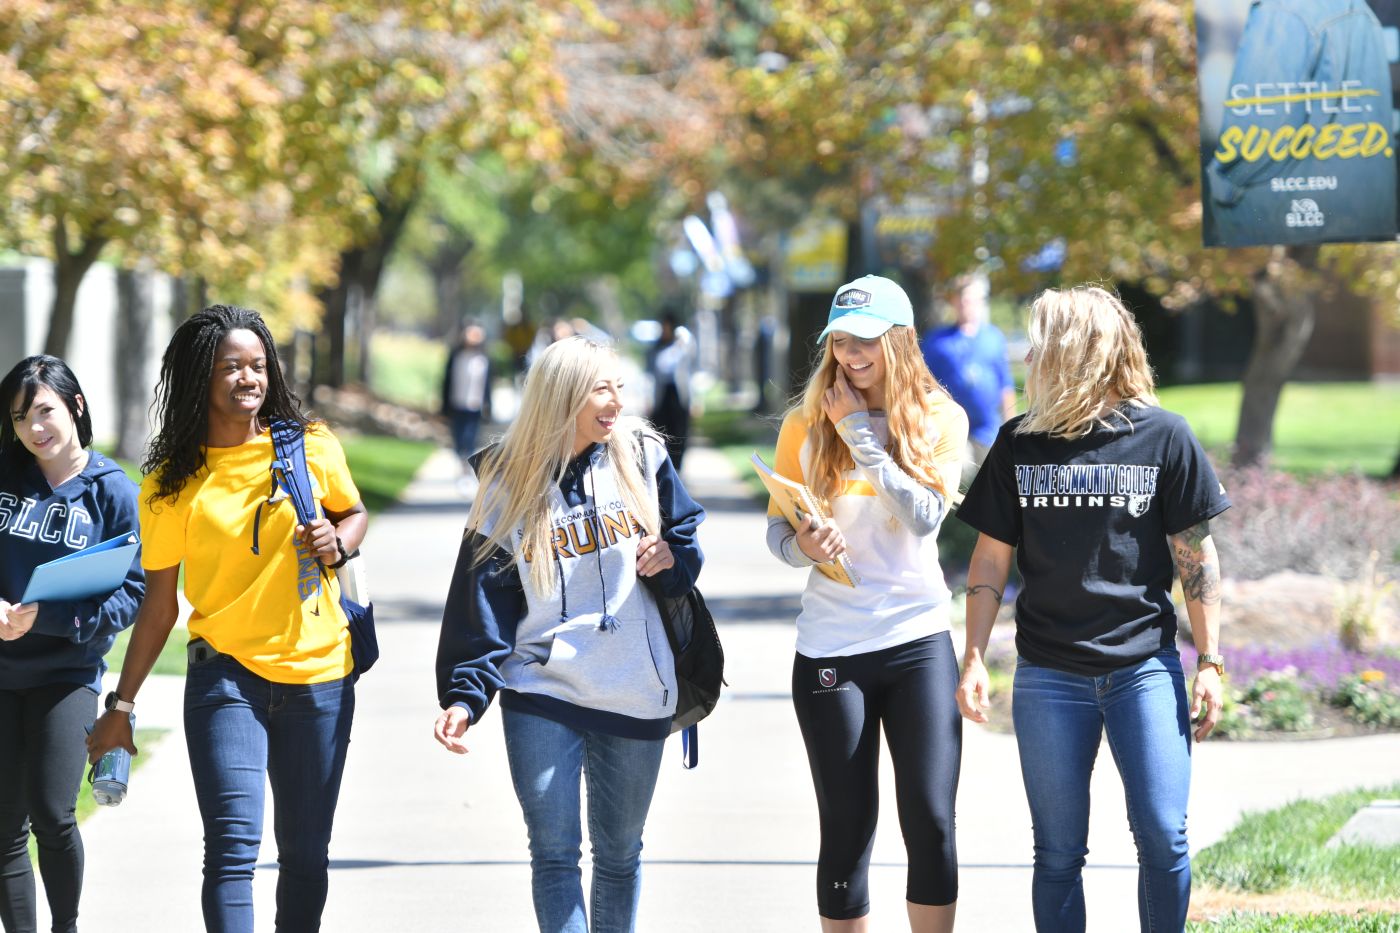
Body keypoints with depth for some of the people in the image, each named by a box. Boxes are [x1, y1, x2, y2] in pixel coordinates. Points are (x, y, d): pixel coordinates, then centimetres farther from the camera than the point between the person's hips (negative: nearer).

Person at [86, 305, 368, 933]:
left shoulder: (312, 447, 1)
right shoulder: (171, 483, -2)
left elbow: (353, 513, 19)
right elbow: (159, 603, 4)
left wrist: (338, 543, -5)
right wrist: (122, 705, 3)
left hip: (319, 674, 2)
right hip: (227, 674, -2)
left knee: (305, 854, 8)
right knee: (234, 843, -16)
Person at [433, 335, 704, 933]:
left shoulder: (643, 459, 2)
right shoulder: (510, 485, -2)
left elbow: (689, 537, 11)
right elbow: (482, 602, -3)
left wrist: (672, 556, -13)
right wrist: (464, 697, -11)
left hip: (636, 697, 2)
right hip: (542, 693, -2)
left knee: (619, 853, 12)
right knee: (554, 854, -6)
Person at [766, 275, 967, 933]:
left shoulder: (941, 421, 1)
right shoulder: (806, 424, 2)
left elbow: (925, 516, -12)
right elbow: (776, 529, 5)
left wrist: (861, 435, -13)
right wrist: (803, 546, -17)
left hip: (919, 640, 0)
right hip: (830, 649, 0)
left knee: (931, 822, -5)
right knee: (846, 830, 4)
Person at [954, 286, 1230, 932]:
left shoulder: (1163, 437, -2)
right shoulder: (1021, 443, 5)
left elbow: (1196, 556, 1)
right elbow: (990, 560, 8)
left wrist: (1210, 662, -2)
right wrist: (974, 660, 1)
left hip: (1144, 666, -2)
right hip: (1048, 676, 2)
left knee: (1163, 838, -7)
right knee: (1058, 853, 5)